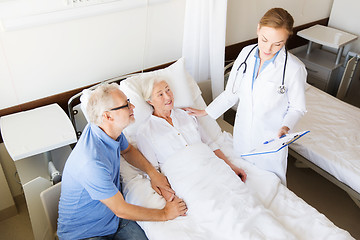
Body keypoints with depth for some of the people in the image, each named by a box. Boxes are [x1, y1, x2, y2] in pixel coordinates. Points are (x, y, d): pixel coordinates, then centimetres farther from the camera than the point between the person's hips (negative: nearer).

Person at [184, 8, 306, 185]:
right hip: (243, 132, 4)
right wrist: (206, 112, 6)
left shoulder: (295, 69, -22)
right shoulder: (246, 53, -8)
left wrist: (286, 127, -27)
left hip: (271, 139, -4)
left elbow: (297, 107, -9)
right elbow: (232, 92, 3)